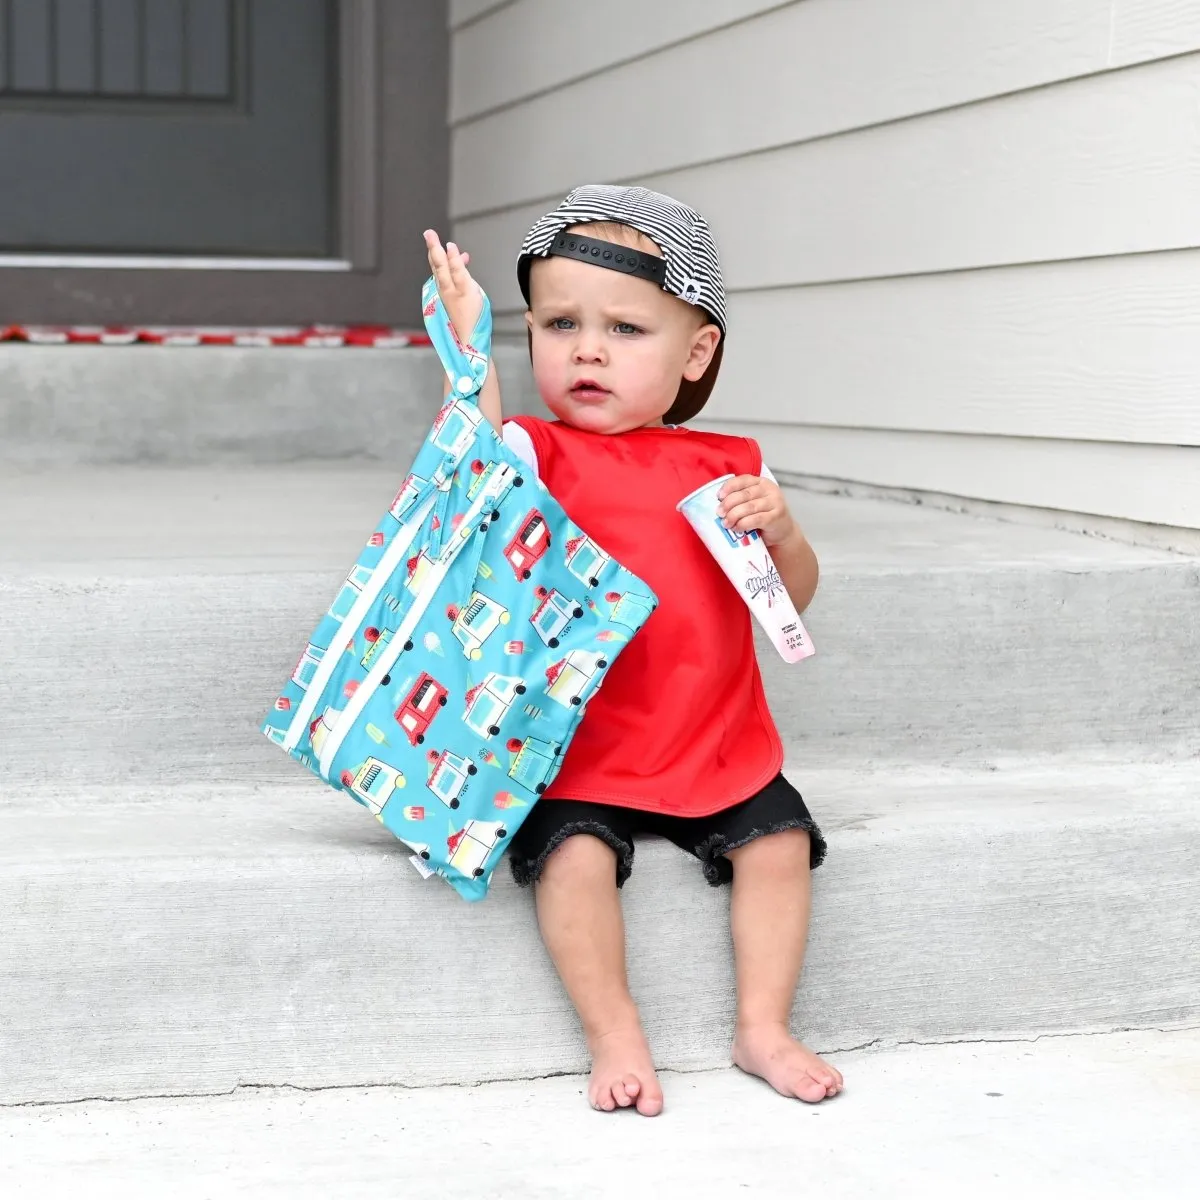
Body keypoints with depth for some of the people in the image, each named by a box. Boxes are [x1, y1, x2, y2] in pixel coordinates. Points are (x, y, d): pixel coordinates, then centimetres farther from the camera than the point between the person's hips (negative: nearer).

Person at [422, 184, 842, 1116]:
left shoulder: (730, 466, 7)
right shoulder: (539, 454, -1)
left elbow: (795, 597, 10)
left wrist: (780, 529, -11)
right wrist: (466, 336, -25)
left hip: (719, 746, 3)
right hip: (578, 752, -3)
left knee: (779, 840, -9)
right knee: (574, 855, -24)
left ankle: (763, 1026, 6)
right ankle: (616, 1037, -8)